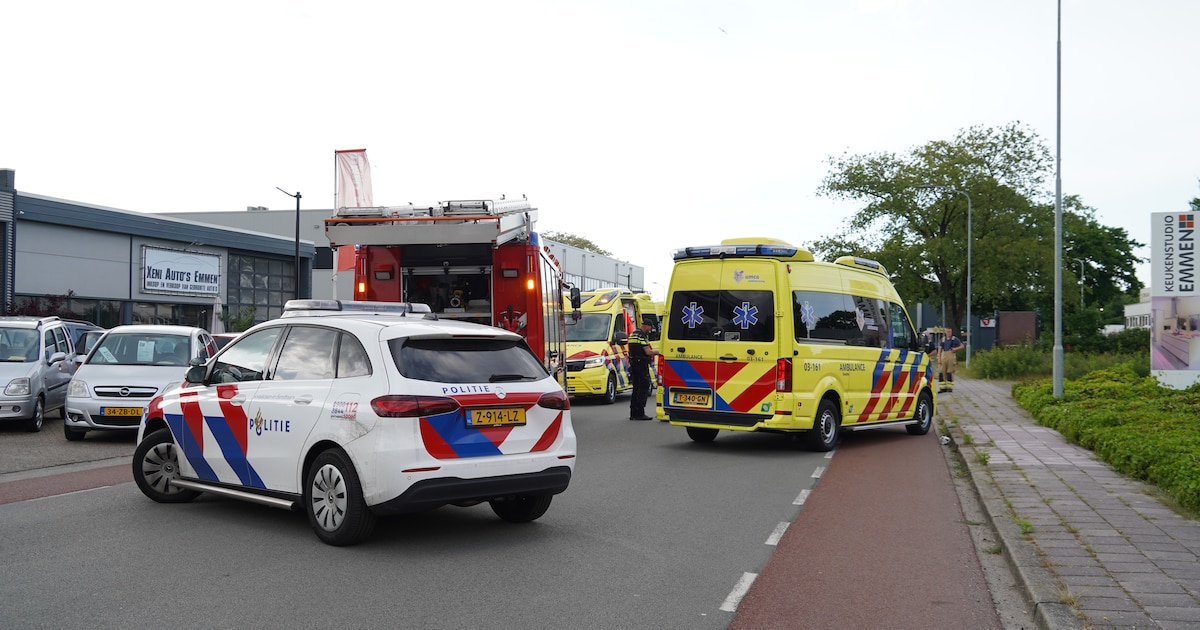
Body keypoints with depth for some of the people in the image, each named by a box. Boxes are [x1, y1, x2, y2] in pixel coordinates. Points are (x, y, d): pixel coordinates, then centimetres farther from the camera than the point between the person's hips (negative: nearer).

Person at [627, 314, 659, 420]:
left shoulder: (632, 334, 15)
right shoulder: (642, 336, -14)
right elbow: (648, 352, -18)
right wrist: (657, 351, 0)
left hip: (633, 364, 9)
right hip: (642, 364, -9)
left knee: (636, 388, 13)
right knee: (644, 388, -5)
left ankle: (633, 413, 14)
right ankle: (640, 413, -8)